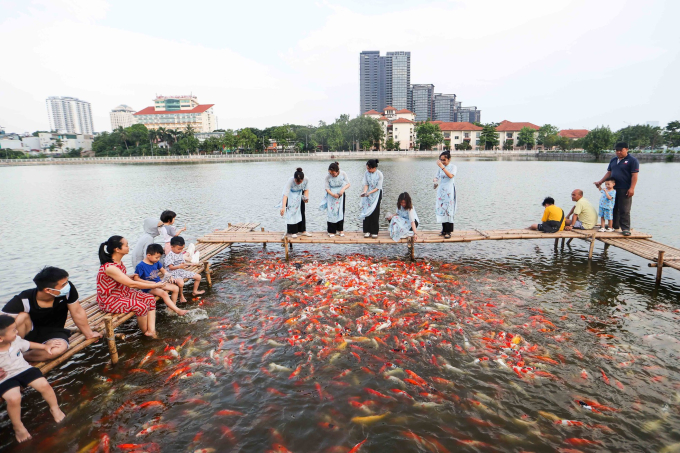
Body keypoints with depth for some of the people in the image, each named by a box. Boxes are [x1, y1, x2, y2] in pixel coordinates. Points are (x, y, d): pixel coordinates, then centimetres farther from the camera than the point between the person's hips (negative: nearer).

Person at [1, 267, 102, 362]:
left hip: (53, 333, 1)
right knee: (22, 316, -31)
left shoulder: (68, 289, -25)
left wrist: (89, 334, 0)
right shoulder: (23, 300, -26)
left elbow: (78, 313, -12)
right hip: (28, 333, 0)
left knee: (60, 348, -34)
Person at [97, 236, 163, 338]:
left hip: (123, 293, 9)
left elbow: (127, 280, 8)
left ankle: (151, 330, -9)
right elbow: (132, 284, -28)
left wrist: (152, 283, -2)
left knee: (150, 299, -4)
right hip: (109, 301, -9)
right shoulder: (110, 267, -29)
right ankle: (145, 333, 4)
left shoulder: (119, 262, 1)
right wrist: (155, 285, -21)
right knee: (142, 306, -21)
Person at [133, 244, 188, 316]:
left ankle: (172, 308, 2)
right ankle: (177, 311, -30)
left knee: (176, 288, -2)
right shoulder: (141, 266, -19)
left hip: (158, 283, 8)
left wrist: (169, 276, -2)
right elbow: (136, 278, -19)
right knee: (164, 293, -30)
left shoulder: (156, 262, 2)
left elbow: (163, 270, 17)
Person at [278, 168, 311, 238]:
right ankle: (292, 232, 8)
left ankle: (303, 230, 22)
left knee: (301, 213, 9)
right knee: (291, 213, -6)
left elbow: (306, 189, -6)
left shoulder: (305, 180, -27)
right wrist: (283, 207, -55)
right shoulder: (290, 181, -39)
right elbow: (285, 195, -46)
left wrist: (306, 197, -23)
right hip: (291, 196, -4)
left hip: (299, 196, 4)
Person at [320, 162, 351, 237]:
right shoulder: (328, 176, -18)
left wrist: (343, 189, -32)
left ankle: (340, 230, 17)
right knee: (331, 212, -1)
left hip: (340, 195, 1)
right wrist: (333, 194, -30)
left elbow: (348, 184, -12)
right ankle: (331, 231, 9)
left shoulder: (343, 174, -16)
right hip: (331, 196, -1)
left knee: (340, 211, 3)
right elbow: (327, 188, -13)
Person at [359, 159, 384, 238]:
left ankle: (374, 232, 7)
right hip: (367, 195, 3)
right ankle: (367, 231, 9)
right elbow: (366, 184, -2)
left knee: (375, 213, 0)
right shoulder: (366, 173, -5)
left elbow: (378, 187, -15)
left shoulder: (379, 174, -15)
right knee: (367, 212, 1)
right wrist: (365, 191, -21)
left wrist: (369, 192, -25)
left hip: (376, 195, -3)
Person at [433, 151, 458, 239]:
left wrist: (442, 167, -28)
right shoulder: (440, 168, 10)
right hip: (441, 190, 5)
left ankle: (449, 231, -5)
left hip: (449, 191, -5)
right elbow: (437, 177, 15)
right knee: (441, 210, 4)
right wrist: (435, 181, -9)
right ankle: (444, 230, 14)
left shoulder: (453, 167, -4)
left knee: (448, 211, -8)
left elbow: (450, 176, -22)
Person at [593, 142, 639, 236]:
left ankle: (625, 228, -4)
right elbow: (609, 173, 21)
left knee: (624, 210, -8)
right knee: (613, 208, 12)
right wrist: (600, 182, 9)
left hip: (624, 190, -7)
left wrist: (632, 188, -17)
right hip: (613, 188, 7)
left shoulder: (632, 160, -3)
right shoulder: (613, 160, 17)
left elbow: (634, 175, -9)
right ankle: (614, 226, 21)